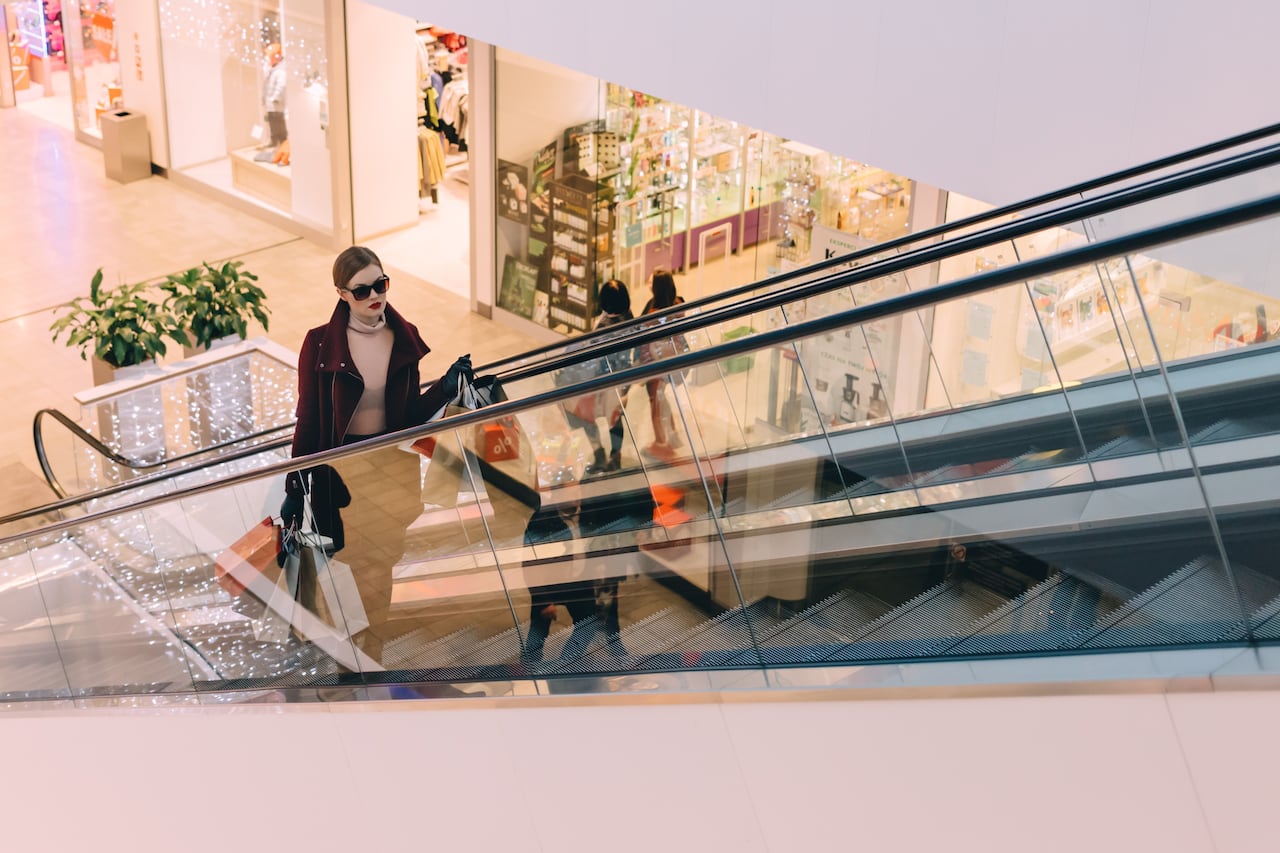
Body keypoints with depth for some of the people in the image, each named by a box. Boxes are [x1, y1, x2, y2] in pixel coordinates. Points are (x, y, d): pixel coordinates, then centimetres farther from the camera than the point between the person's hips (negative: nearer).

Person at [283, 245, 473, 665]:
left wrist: (445, 388, -13)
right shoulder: (320, 343, -10)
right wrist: (294, 489, -5)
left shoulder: (406, 338, -1)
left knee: (384, 570, 9)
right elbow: (307, 419, -4)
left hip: (393, 468, 3)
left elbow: (410, 414, 5)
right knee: (348, 571, 6)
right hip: (337, 470, -3)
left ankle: (375, 655, 26)